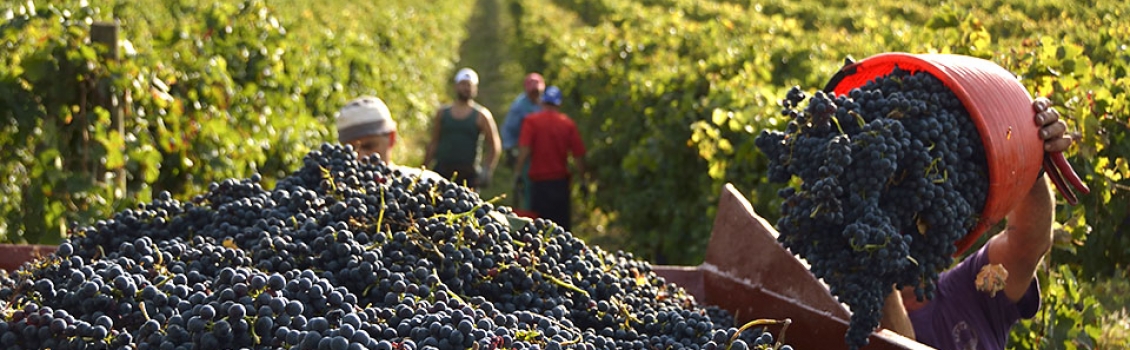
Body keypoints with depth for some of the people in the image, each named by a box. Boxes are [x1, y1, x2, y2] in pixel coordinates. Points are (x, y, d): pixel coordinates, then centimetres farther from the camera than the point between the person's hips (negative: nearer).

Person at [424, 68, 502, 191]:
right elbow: (433, 143, 16)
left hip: (468, 174, -2)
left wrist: (487, 171, -8)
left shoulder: (481, 115, 4)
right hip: (442, 171, 2)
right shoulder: (442, 113, 13)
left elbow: (494, 147, 3)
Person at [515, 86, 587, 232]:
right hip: (561, 180, 3)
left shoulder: (531, 121, -4)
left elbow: (524, 150, -15)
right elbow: (578, 155, 2)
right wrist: (582, 180, 11)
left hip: (539, 180, -2)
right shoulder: (568, 124, 3)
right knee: (563, 227, 9)